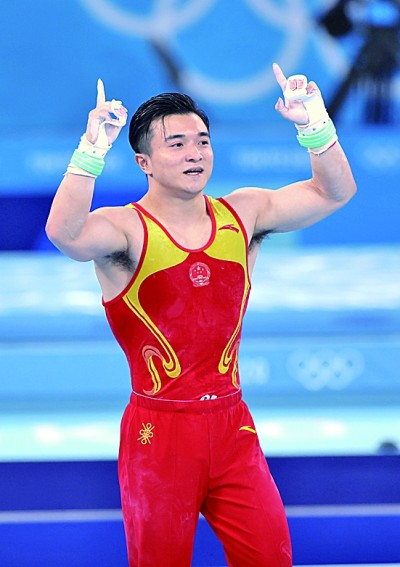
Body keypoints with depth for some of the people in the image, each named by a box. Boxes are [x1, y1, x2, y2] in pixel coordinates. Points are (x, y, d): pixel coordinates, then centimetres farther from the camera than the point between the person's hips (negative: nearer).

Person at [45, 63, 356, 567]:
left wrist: (314, 124, -9)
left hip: (232, 426, 4)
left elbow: (334, 191, 6)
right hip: (159, 431, -4)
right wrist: (92, 148, -39)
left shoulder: (243, 214, 7)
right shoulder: (125, 229, -9)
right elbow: (64, 232, -31)